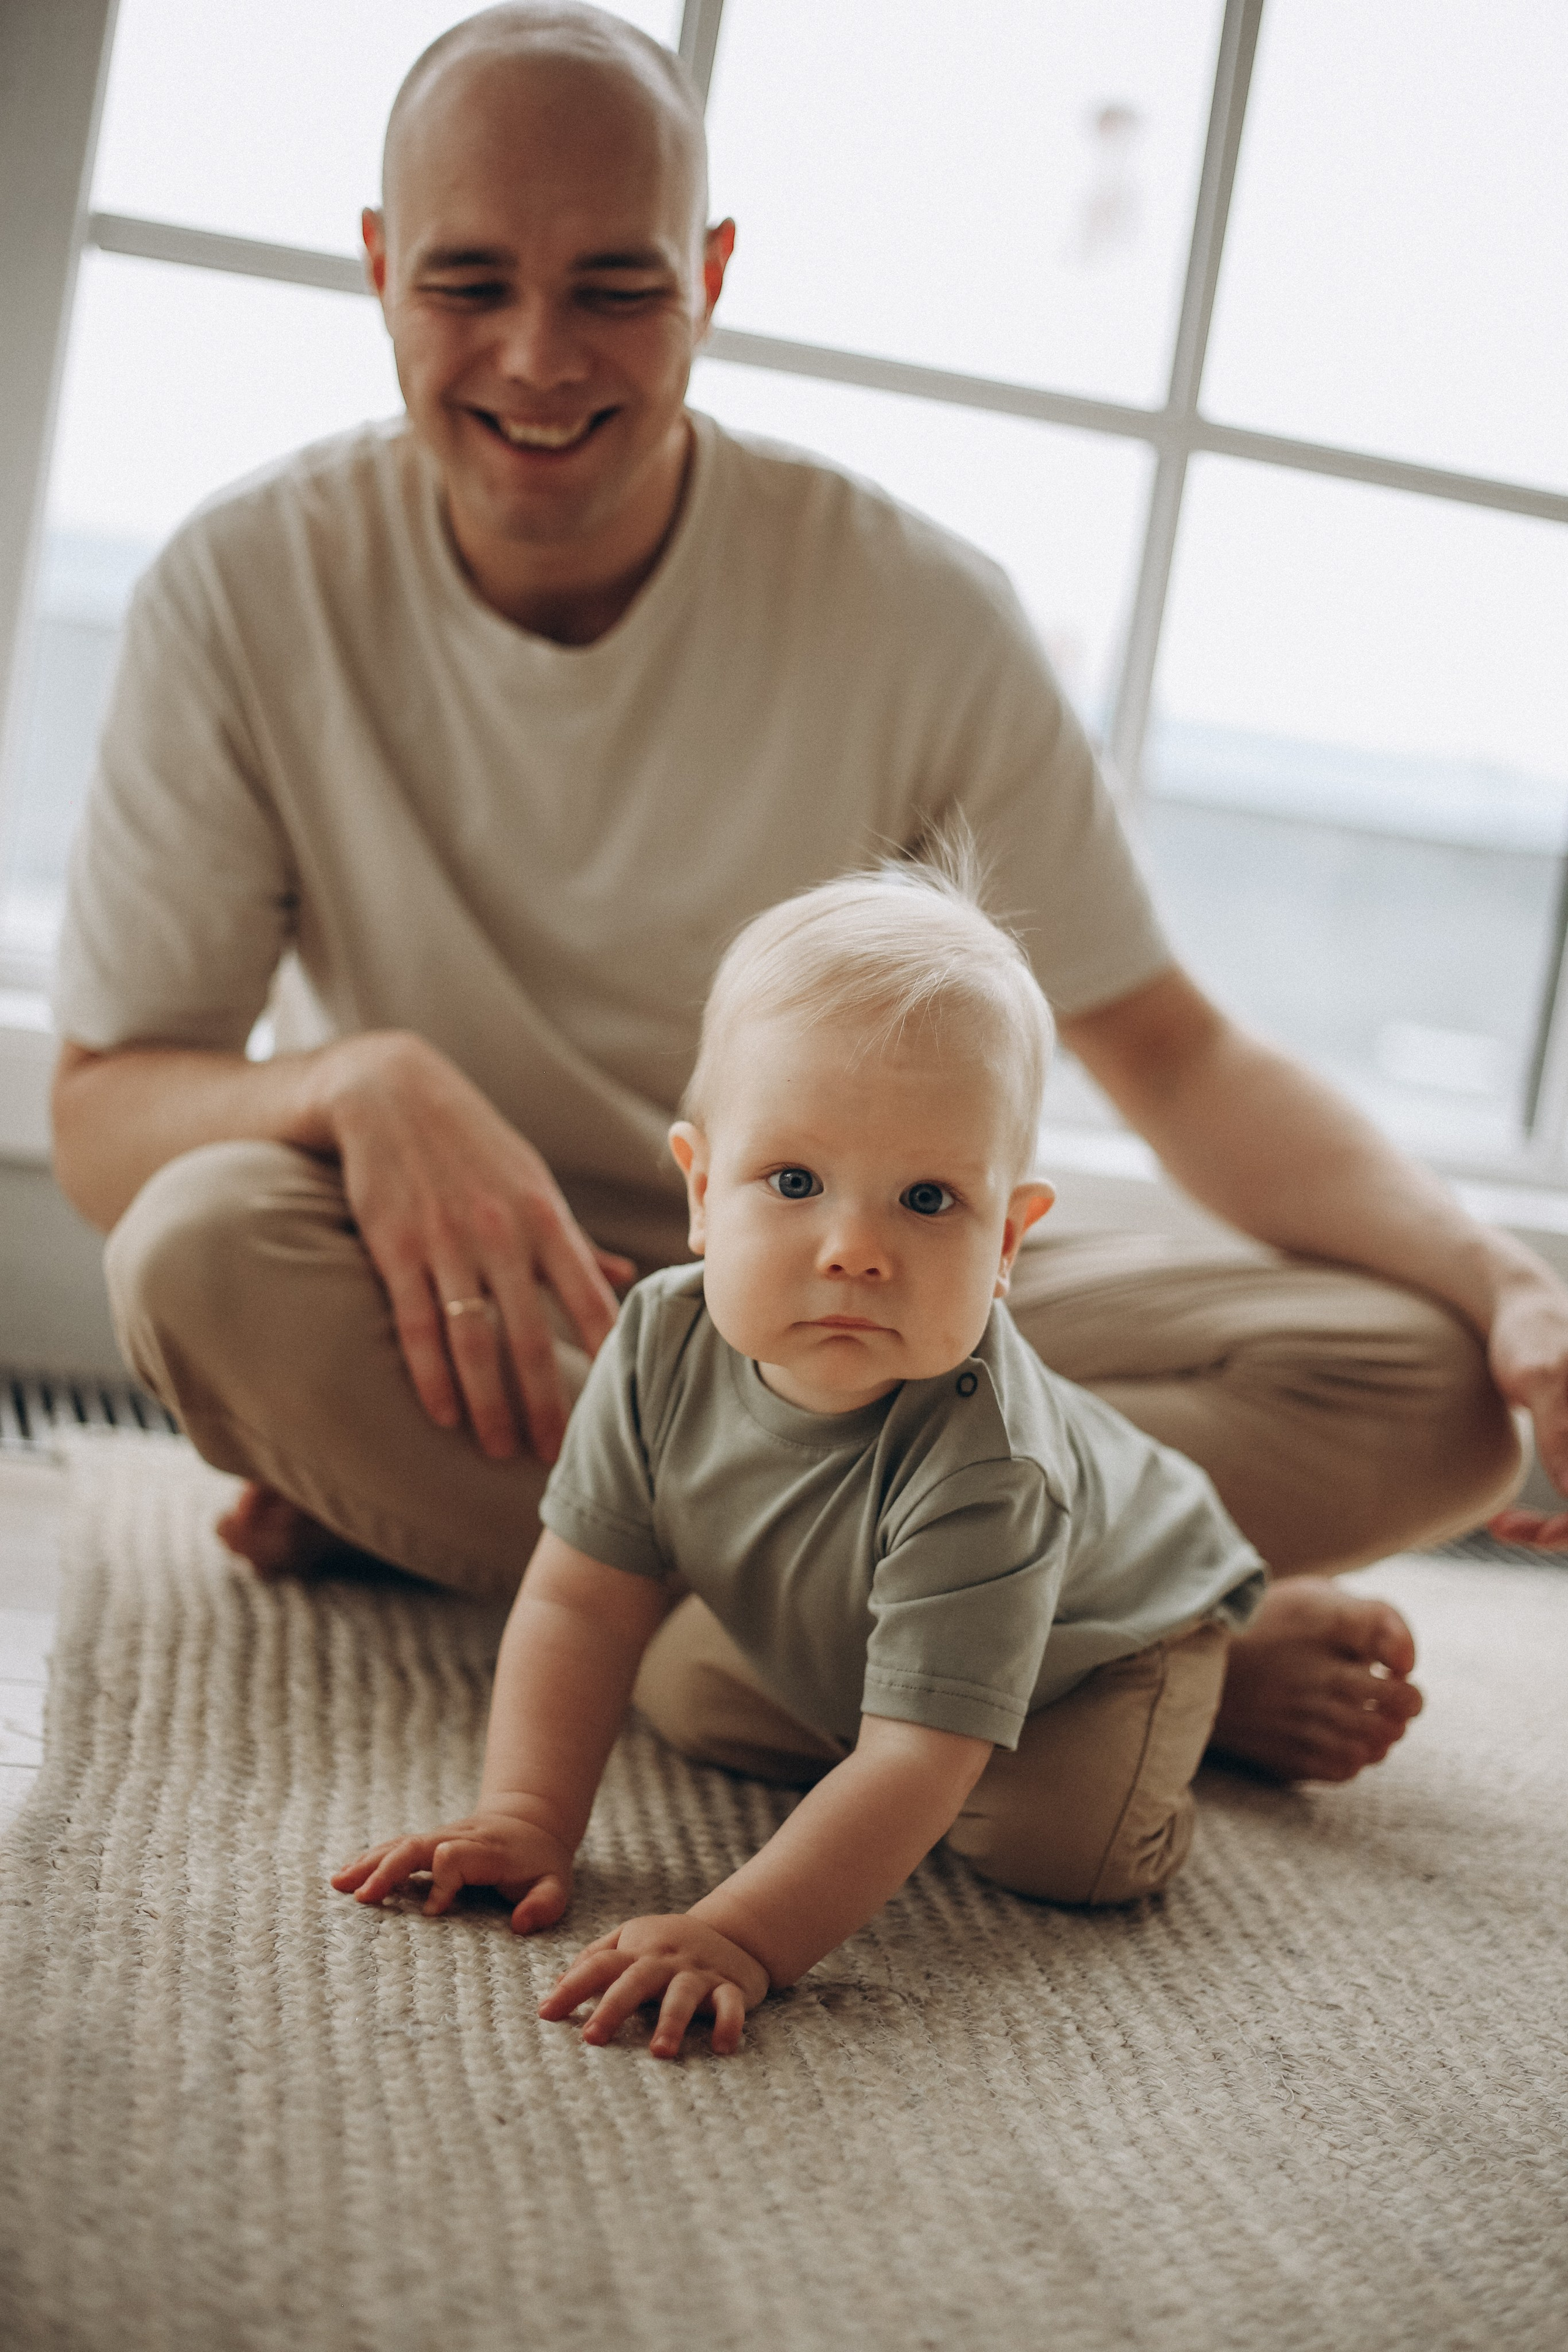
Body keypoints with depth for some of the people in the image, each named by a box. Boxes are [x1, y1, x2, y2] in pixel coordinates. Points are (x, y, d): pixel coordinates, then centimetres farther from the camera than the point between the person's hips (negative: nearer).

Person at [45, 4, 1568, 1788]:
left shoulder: (916, 613, -9)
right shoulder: (247, 596, -10)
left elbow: (1170, 1057, -3)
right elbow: (101, 1109, -9)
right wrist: (362, 1082, -33)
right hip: (488, 1318, 0)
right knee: (208, 1243, -34)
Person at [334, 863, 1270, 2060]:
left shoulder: (976, 1467, -48)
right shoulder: (666, 1347, -30)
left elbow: (917, 1761, -49)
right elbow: (583, 1604, -22)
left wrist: (741, 1936, -59)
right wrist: (528, 1816, -34)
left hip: (1100, 1632, -5)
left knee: (1066, 1849, -24)